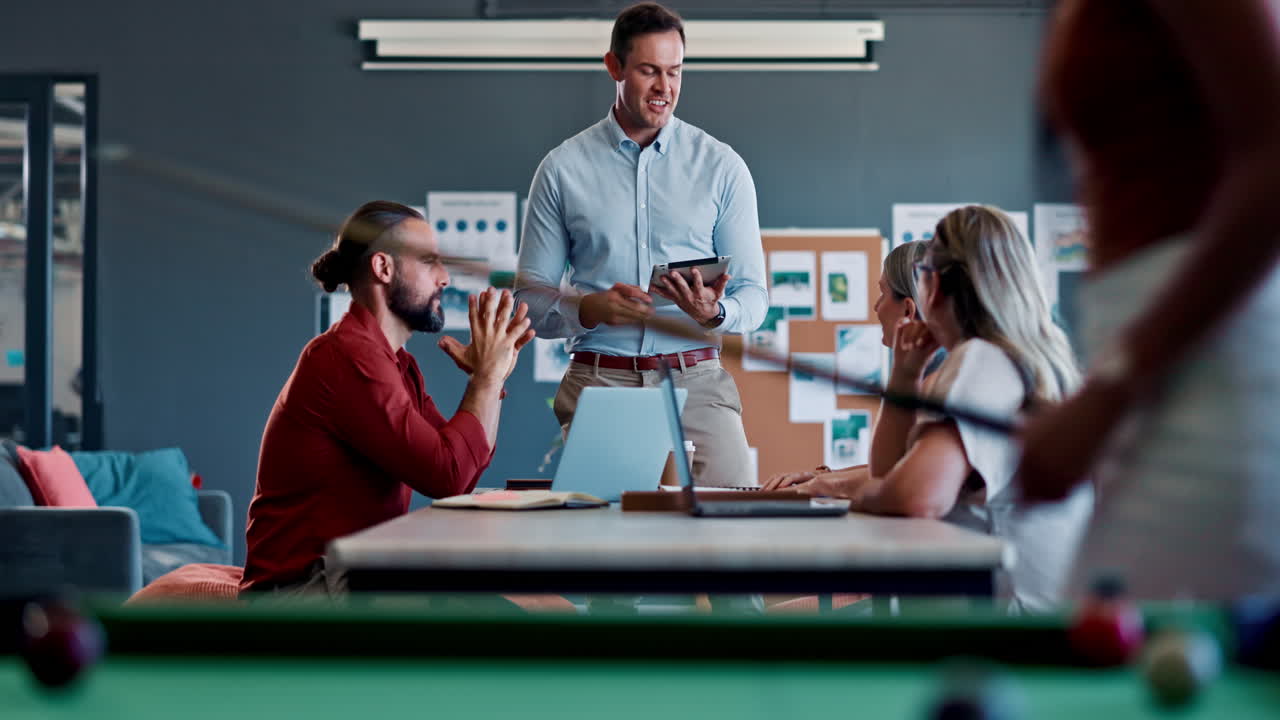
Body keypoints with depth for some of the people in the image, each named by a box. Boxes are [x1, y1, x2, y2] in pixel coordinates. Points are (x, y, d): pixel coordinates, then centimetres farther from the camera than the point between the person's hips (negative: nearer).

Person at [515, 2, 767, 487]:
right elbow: (529, 300, 7)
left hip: (695, 380, 0)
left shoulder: (721, 166, 8)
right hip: (597, 382, 0)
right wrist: (590, 309, -13)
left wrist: (714, 313, -13)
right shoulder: (562, 169, 7)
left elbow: (753, 296, 9)